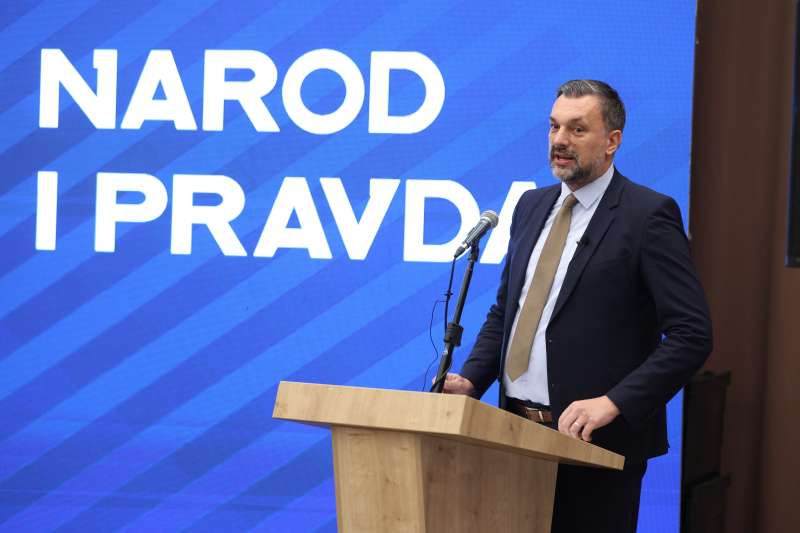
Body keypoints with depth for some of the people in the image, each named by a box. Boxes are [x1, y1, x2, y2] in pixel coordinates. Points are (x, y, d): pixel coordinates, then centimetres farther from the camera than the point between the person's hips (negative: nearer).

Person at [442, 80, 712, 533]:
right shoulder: (532, 207, 13)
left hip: (597, 442, -6)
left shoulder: (648, 215, -9)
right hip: (518, 431, 6)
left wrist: (614, 403, -22)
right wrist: (471, 381, 2)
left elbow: (692, 335, -14)